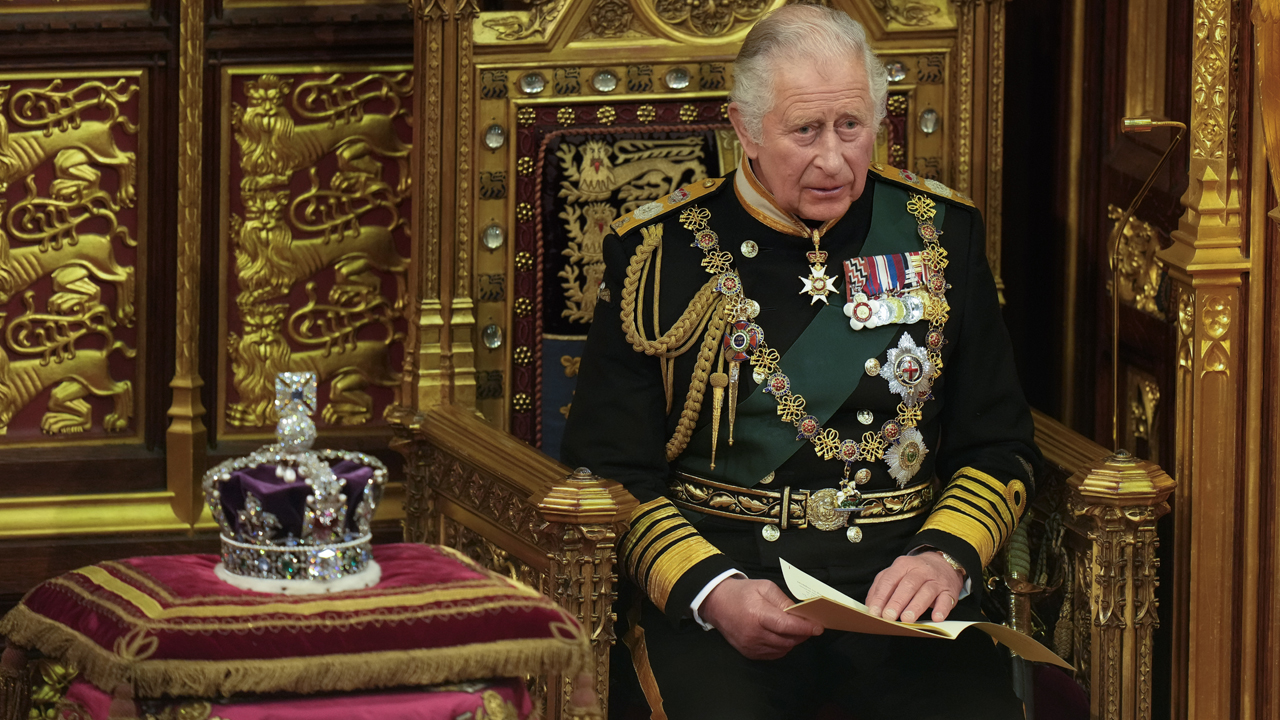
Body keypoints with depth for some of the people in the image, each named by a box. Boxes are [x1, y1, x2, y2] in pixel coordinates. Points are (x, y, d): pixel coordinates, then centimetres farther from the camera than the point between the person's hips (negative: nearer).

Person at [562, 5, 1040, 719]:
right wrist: (712, 592, -14)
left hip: (899, 581, 2)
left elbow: (999, 444, 14)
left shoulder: (938, 232, 12)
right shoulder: (661, 252, 5)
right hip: (717, 574, -2)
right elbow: (610, 468, 3)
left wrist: (945, 557, -7)